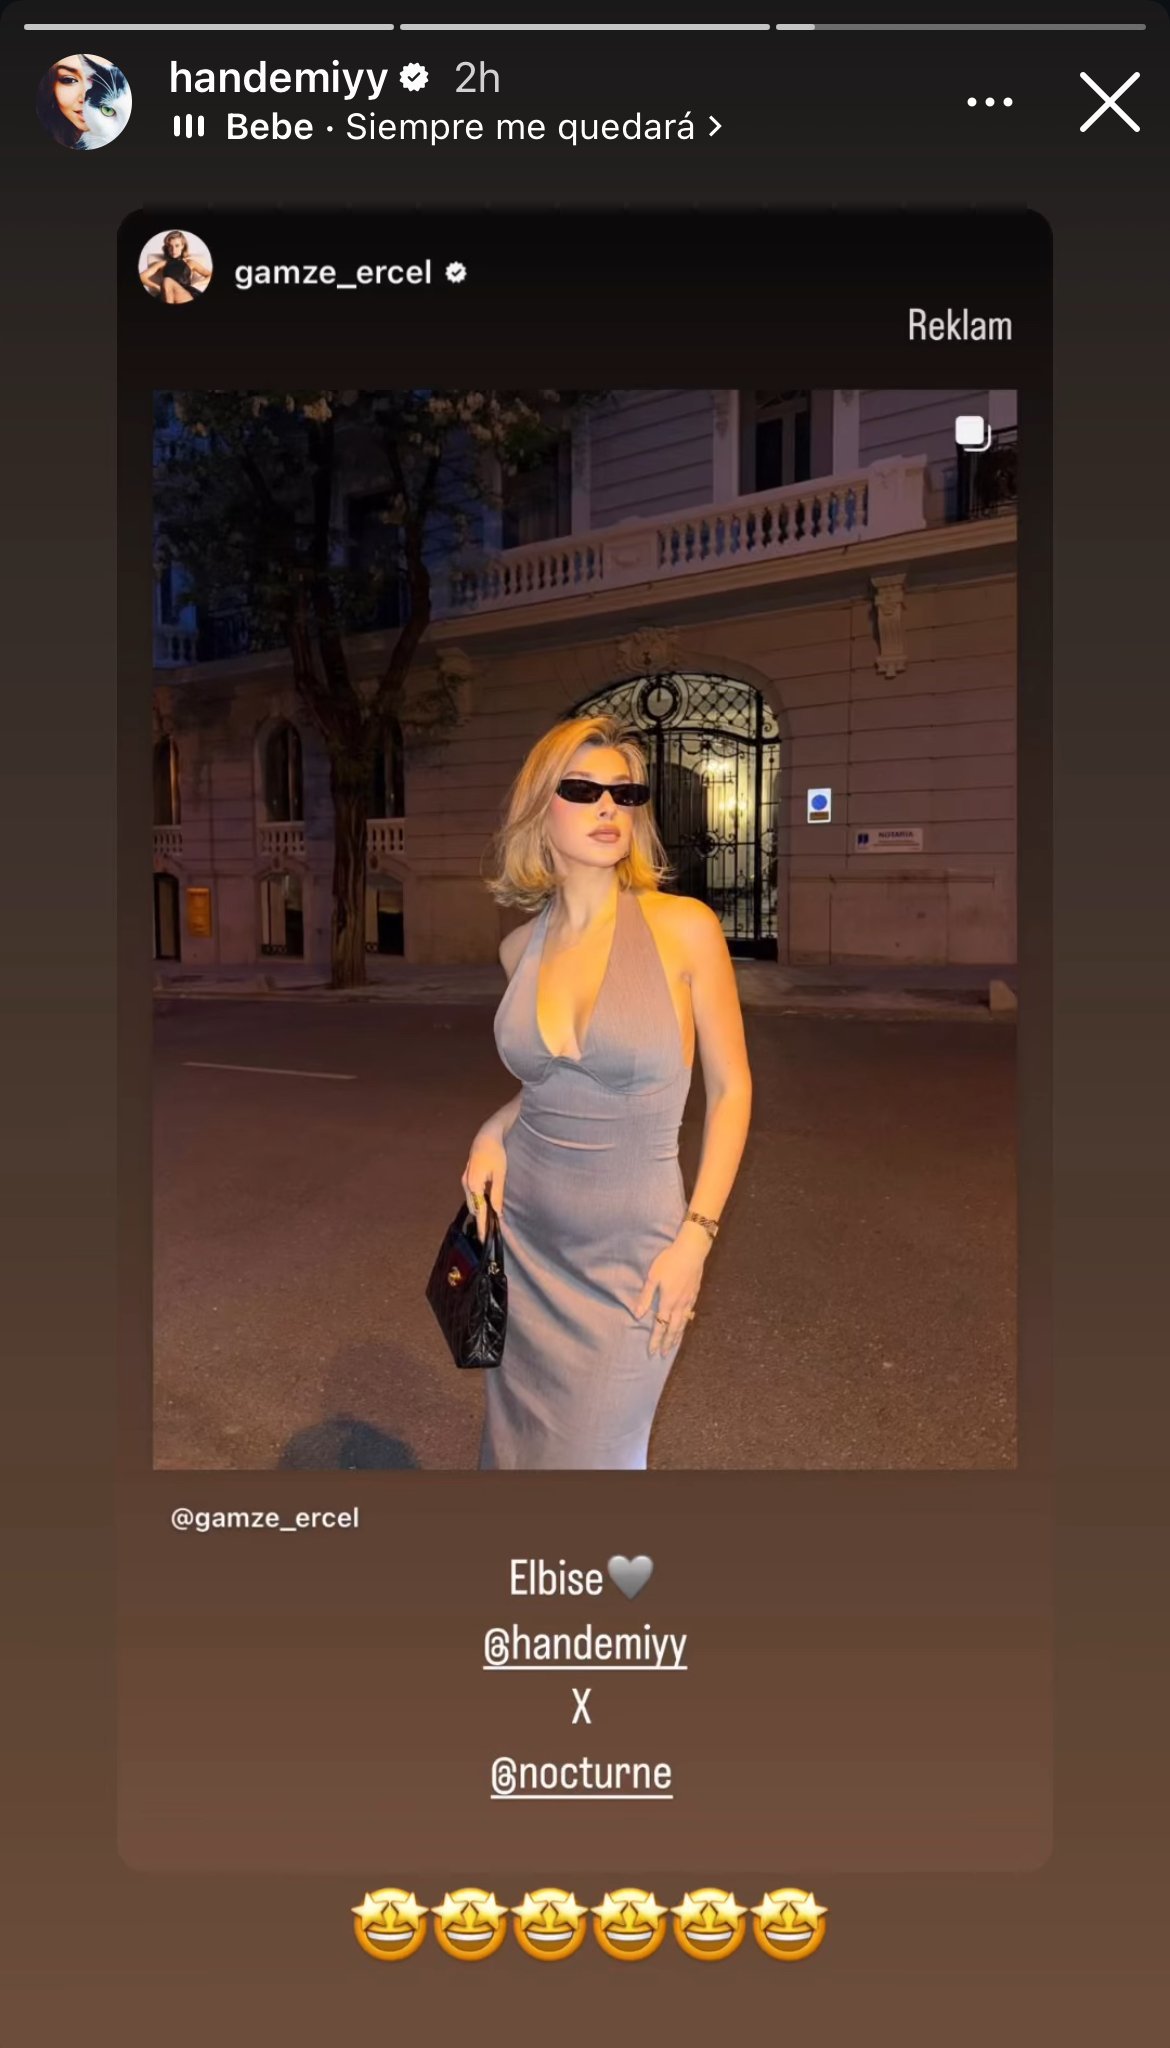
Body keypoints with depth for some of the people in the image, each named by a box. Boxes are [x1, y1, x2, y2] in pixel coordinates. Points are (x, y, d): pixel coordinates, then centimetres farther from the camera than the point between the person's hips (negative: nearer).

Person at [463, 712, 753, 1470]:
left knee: (591, 1452, 9)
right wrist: (494, 1129, -1)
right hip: (523, 1235, 4)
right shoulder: (521, 946, 0)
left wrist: (696, 1237, -12)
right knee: (517, 1440, 19)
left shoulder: (685, 927, -13)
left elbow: (731, 1089, -7)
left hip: (630, 1250, -4)